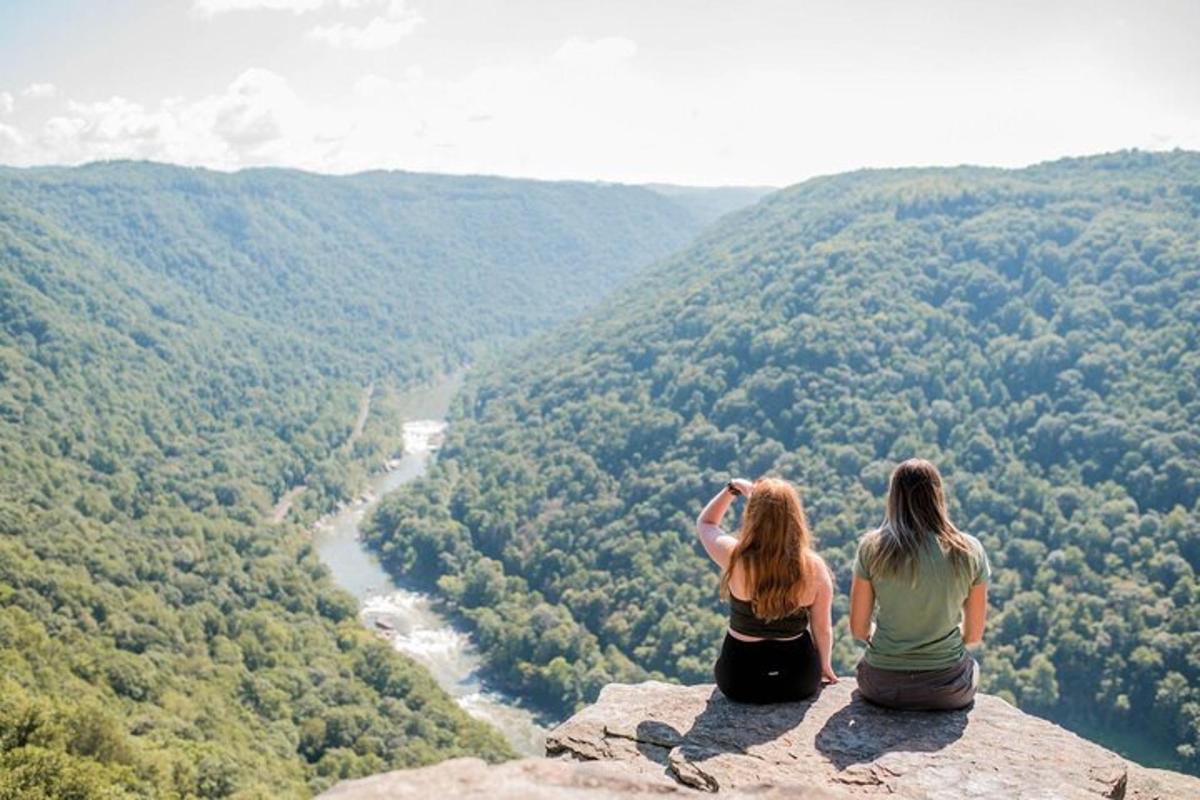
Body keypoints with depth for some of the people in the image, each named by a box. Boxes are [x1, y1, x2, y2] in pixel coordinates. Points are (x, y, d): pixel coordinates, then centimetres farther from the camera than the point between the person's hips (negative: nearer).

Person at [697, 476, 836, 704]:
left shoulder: (735, 558, -21)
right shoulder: (813, 567, -17)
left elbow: (704, 524, 2)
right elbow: (822, 629, -3)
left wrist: (732, 488, 3)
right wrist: (824, 667, 14)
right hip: (800, 681, 1)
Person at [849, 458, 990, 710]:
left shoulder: (872, 547, -9)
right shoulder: (969, 551, -8)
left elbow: (858, 629, -2)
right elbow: (974, 635, 1)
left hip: (882, 688, 0)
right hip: (948, 691, 0)